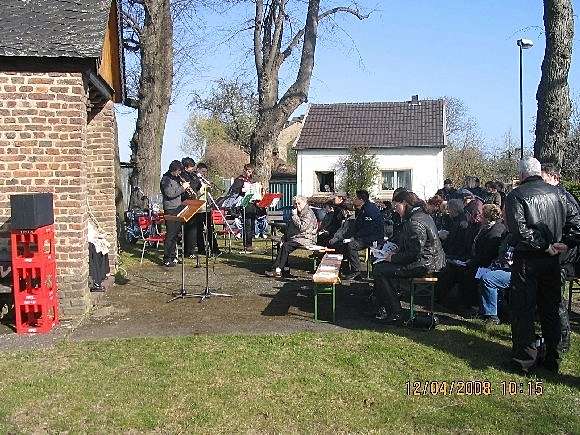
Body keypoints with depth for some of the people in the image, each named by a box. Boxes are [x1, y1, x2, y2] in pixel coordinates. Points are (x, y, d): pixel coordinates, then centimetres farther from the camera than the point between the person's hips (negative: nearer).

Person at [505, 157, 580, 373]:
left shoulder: (516, 196, -10)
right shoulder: (558, 193, 5)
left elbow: (519, 230, -20)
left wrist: (545, 246, -14)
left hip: (526, 260, -5)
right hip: (552, 260, 5)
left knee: (523, 309, 4)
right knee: (551, 309, 14)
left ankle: (525, 359, 9)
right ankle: (553, 358, 22)